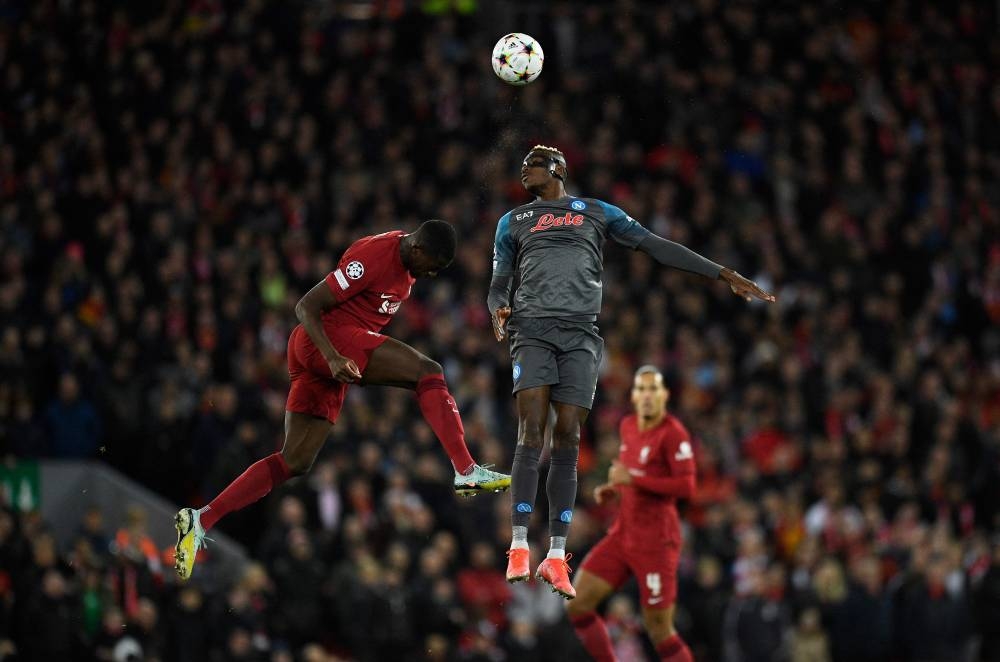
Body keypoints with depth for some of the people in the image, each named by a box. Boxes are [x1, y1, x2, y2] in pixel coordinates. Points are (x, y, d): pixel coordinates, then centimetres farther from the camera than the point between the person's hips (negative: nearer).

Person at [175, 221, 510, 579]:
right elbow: (306, 306, -17)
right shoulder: (373, 255, -16)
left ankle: (200, 520, 5)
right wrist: (333, 357, -28)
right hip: (327, 338, -10)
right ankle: (466, 471, -22)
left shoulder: (407, 264, 12)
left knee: (294, 462, 7)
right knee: (429, 372, -18)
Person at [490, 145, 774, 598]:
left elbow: (657, 247, 16)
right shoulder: (513, 222, 23)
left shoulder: (597, 212, 20)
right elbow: (498, 284, 20)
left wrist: (724, 275, 10)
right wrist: (497, 311, -6)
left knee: (567, 439, -7)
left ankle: (556, 557, -6)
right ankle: (519, 548, -19)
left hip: (580, 333, 0)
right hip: (532, 327, 0)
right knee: (532, 430, -17)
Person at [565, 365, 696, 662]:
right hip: (623, 534, 8)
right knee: (577, 604, -1)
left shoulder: (673, 433, -13)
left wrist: (634, 479, -23)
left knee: (659, 629, -4)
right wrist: (612, 489, 7)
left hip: (655, 540, -8)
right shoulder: (628, 426, 10)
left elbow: (686, 487, -22)